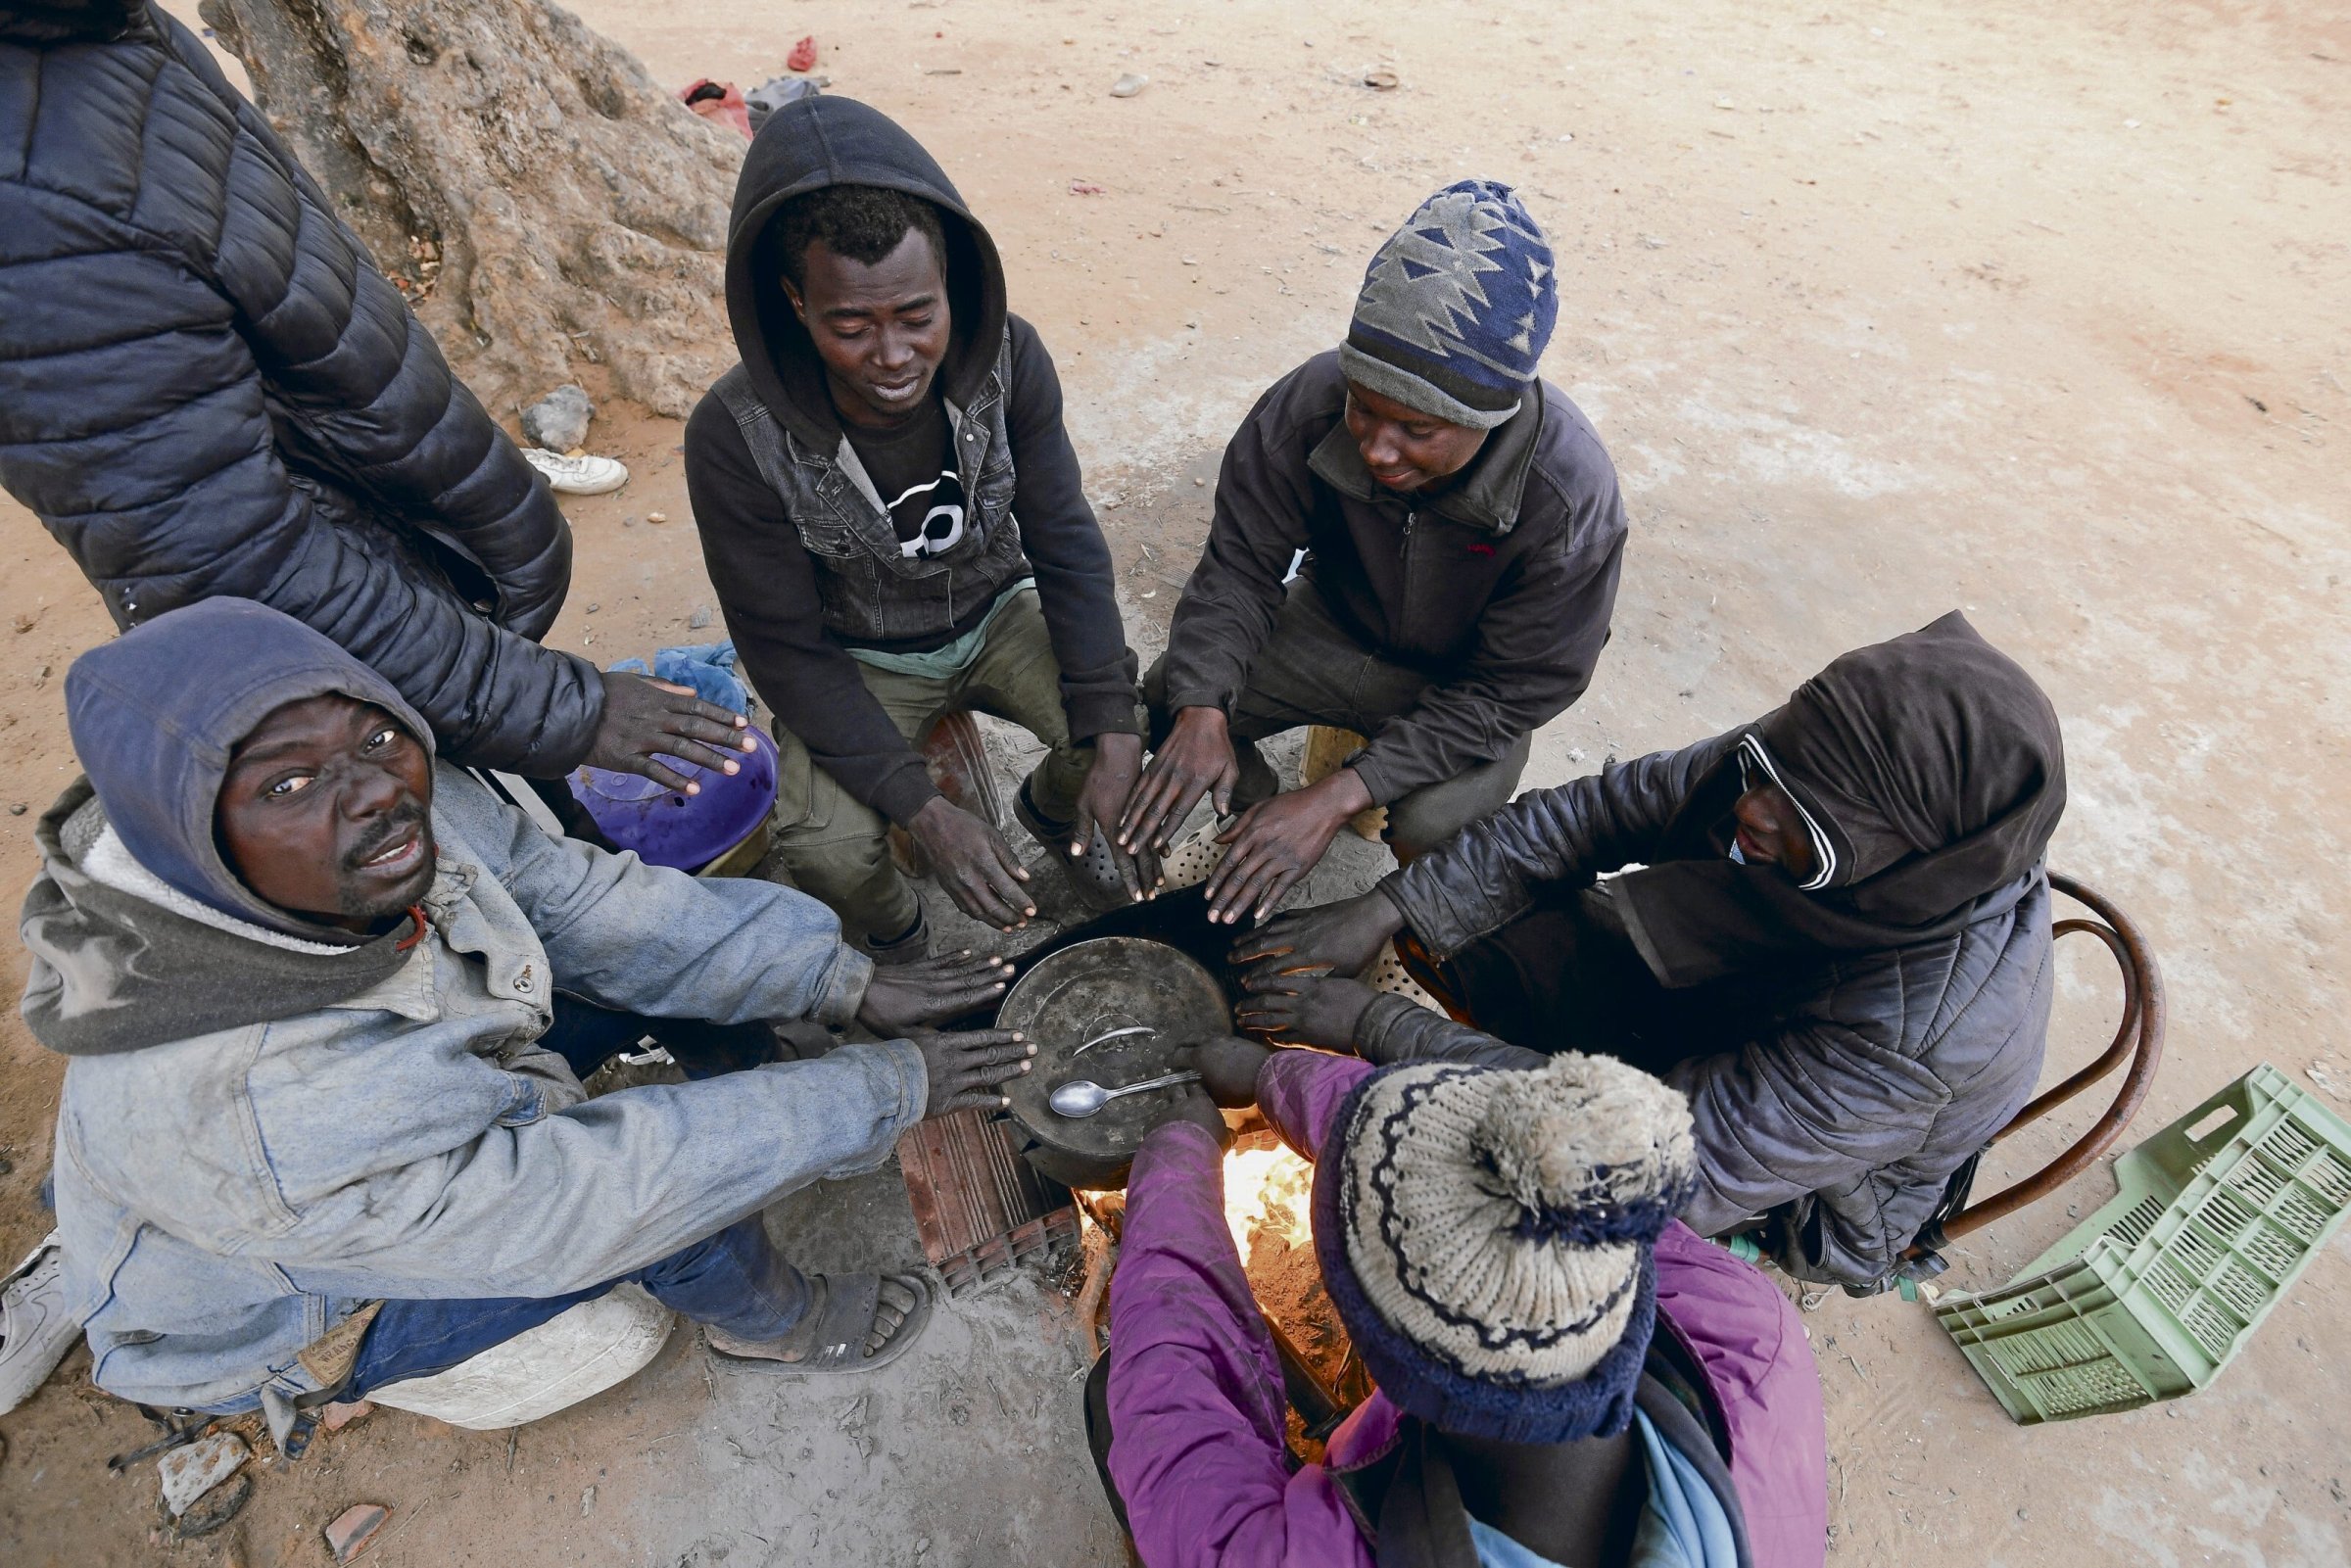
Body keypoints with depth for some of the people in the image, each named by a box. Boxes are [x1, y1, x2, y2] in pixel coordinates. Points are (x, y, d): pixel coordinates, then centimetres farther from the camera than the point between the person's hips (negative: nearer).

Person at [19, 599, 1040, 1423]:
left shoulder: (403, 812, -29)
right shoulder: (243, 1122, -45)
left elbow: (583, 898, -17)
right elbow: (593, 1193, -37)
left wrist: (850, 987, -20)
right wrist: (888, 1089, -31)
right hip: (275, 1321, -5)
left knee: (668, 957, -6)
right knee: (675, 1183, -23)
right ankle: (772, 1324, 10)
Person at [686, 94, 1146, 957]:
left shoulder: (1008, 357, -20)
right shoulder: (736, 436, -26)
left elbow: (1067, 547, -14)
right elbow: (786, 650, -20)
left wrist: (1114, 735, -24)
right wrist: (926, 810, -28)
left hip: (997, 615, 3)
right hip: (857, 659, -2)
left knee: (1137, 719, -21)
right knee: (826, 847, -26)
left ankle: (1052, 807, 18)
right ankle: (893, 935, 14)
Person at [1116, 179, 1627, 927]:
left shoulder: (1571, 496, -31)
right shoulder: (1310, 402, -25)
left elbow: (1511, 692, -24)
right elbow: (1240, 565, -15)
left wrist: (1339, 795, -35)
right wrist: (1201, 709, -35)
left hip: (1464, 685, -2)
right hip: (1335, 625, 3)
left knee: (1433, 825, -30)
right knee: (1169, 701, -19)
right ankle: (1260, 820, 9)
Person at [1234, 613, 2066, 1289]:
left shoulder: (1911, 1039, -41)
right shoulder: (1834, 775, -26)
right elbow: (1601, 810, -19)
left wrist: (1376, 1029, -37)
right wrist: (1382, 912, -28)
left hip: (1792, 1207, -4)